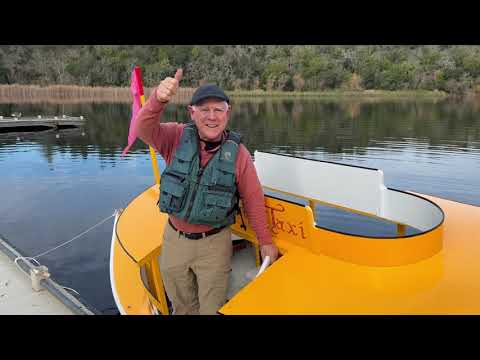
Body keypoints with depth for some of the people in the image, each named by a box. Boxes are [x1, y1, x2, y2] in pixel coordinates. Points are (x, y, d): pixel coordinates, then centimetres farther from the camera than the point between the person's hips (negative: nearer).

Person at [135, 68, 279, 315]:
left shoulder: (238, 153, -11)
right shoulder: (177, 137, -8)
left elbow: (253, 200, -4)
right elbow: (144, 130, -26)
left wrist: (266, 241, 1)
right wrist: (158, 99, -45)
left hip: (215, 243, -2)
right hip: (174, 239, 2)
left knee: (212, 309, 12)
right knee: (182, 307, 21)